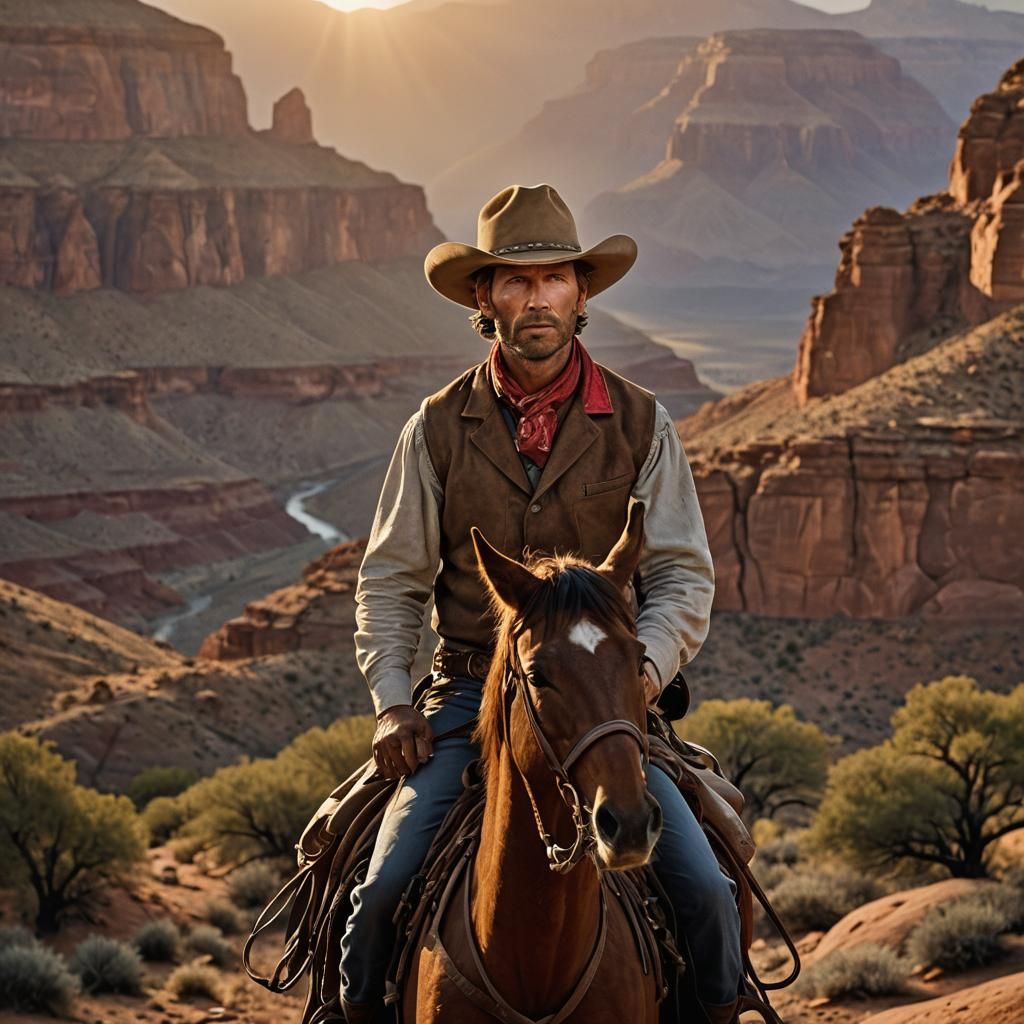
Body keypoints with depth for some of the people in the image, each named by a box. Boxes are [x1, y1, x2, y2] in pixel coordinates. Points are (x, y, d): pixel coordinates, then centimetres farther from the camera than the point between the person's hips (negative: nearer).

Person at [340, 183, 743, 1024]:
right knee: (384, 889, -16)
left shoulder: (640, 424, 3)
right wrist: (392, 705, -4)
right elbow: (390, 582, 9)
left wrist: (633, 677, -15)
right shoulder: (438, 429, 4)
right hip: (469, 696, 0)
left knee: (704, 889, -16)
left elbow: (684, 578, 2)